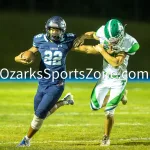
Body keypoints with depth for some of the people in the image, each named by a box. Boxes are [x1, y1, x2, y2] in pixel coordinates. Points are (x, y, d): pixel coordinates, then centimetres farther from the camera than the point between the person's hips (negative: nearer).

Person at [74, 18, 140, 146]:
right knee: (95, 106, 8)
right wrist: (83, 37, -14)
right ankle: (119, 95, 34)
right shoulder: (104, 33, -17)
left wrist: (102, 50, -29)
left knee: (109, 111, -4)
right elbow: (92, 34, 6)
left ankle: (106, 138, 19)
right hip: (105, 77, 4)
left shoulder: (128, 43, -28)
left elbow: (116, 62, -33)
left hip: (118, 80, -4)